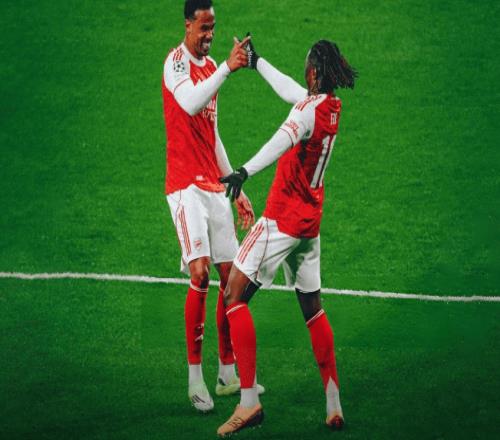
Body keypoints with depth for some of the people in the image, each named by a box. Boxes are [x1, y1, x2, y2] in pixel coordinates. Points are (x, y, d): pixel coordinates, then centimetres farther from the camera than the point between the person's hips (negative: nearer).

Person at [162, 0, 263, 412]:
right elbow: (190, 104, -31)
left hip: (214, 187, 8)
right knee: (200, 273, -16)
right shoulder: (176, 62, -8)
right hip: (186, 185, -8)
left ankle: (228, 373, 12)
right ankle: (195, 377, -12)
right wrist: (227, 68, -36)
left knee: (231, 275, 4)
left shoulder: (211, 67, 17)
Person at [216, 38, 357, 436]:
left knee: (235, 295, -8)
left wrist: (245, 171, -52)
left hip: (284, 219, -9)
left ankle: (249, 402, -16)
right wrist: (257, 62, 36)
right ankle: (334, 406, 14)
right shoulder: (332, 107, 7)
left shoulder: (310, 107, -18)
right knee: (312, 307, 16)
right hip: (311, 220, 9)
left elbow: (284, 140, -38)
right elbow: (290, 90, 26)